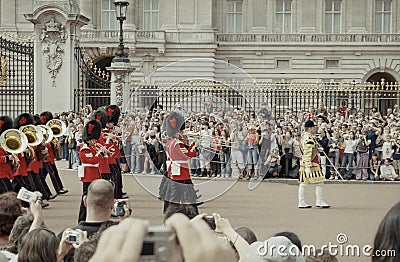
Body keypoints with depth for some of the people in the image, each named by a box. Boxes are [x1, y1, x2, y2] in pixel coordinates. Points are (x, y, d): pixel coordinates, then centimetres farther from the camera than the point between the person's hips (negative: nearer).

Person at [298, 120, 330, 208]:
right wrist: (308, 167, -25)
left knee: (303, 183, 7)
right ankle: (320, 201, 1)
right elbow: (307, 154, -23)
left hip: (303, 162, 10)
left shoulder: (303, 136, 14)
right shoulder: (309, 139, -17)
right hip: (311, 163, -10)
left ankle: (301, 203, 8)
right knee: (319, 182, -2)